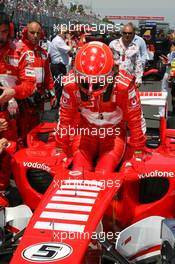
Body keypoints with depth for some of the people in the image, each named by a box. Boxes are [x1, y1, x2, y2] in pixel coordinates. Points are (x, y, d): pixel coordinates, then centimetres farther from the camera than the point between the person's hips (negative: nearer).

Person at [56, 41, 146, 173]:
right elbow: (66, 118, -6)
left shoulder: (124, 85, -29)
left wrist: (138, 150, -7)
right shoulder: (71, 85, -22)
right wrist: (61, 149, 2)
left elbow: (135, 119, -16)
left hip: (114, 132, -2)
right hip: (85, 130, 2)